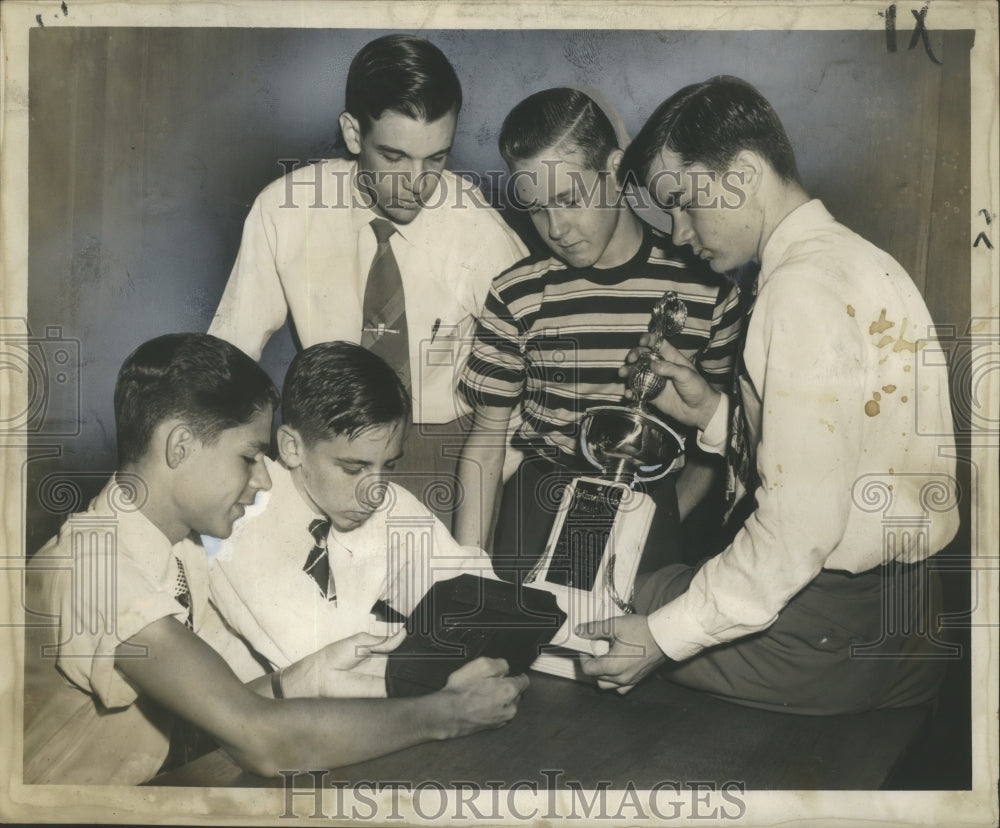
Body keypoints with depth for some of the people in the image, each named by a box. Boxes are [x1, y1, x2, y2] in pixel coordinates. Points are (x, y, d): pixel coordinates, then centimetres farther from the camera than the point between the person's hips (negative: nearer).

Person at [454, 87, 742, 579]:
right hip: (541, 502, 0)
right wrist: (467, 566, -4)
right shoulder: (517, 297, -1)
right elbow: (486, 438, 3)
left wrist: (671, 518, -6)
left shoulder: (706, 290, -1)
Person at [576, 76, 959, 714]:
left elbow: (801, 527, -25)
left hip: (839, 625, -10)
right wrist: (711, 412, 5)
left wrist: (664, 635, -17)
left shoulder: (806, 286, -21)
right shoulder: (847, 256, 11)